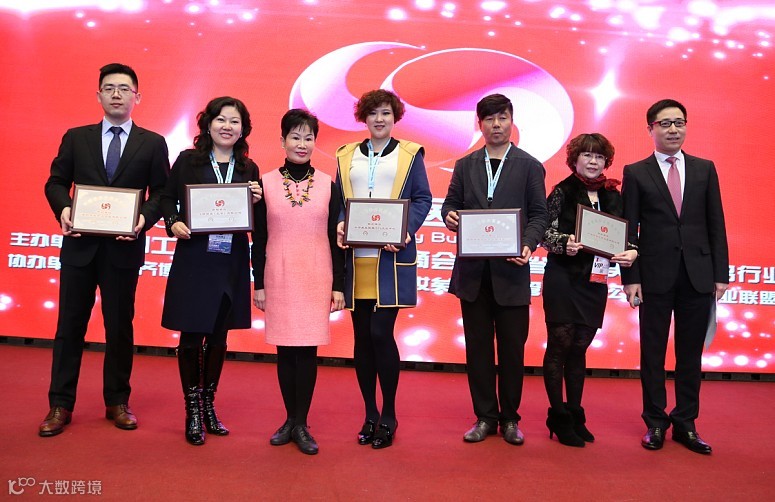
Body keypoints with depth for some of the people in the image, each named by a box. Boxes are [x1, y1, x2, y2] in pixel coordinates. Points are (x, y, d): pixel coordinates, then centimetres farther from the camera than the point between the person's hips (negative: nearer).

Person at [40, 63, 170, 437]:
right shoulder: (76, 138, 10)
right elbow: (55, 182, 7)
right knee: (70, 324, 7)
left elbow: (160, 192, 1)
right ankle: (60, 405, 18)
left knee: (120, 326, 8)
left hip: (124, 247, -1)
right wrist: (63, 209, -13)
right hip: (79, 245, 2)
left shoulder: (152, 143, 5)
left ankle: (117, 402, 21)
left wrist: (145, 218, -18)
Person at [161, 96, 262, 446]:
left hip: (232, 263, 3)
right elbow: (167, 198, 7)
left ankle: (209, 405, 29)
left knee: (218, 337, 12)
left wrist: (257, 201, -10)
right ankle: (192, 411, 20)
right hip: (193, 260, -2)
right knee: (191, 337, 4)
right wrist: (173, 223, -12)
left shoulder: (249, 169, 8)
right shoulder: (187, 160, 1)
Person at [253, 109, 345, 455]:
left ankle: (301, 424, 13)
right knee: (285, 349, 7)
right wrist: (258, 284, 1)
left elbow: (336, 238, 3)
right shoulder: (266, 183, 3)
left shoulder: (327, 185, 3)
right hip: (278, 277, 0)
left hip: (316, 278, 0)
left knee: (308, 348, 1)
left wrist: (339, 286, 0)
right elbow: (259, 239, 4)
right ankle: (290, 420, 22)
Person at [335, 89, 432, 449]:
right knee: (362, 337, 7)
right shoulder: (346, 156, 14)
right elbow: (337, 200, 13)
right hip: (355, 258, 3)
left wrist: (406, 231, -14)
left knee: (381, 333, -8)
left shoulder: (410, 153, 7)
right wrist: (340, 225, -7)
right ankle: (370, 415, 22)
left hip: (391, 259, -3)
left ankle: (388, 417, 10)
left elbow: (423, 198, 2)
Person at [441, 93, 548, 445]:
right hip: (473, 270, 3)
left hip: (510, 269, -2)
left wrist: (528, 244, -17)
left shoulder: (530, 166, 4)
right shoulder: (465, 165, 12)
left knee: (512, 347, 5)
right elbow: (451, 203, 11)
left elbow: (539, 214, 1)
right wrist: (449, 216, -14)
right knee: (477, 346, 8)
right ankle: (485, 416, 21)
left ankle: (510, 417, 21)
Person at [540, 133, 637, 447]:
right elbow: (544, 231, -6)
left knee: (579, 349, 12)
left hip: (594, 282, 4)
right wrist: (563, 242, -25)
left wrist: (631, 252, -9)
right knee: (559, 346, 2)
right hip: (562, 279, -4)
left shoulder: (612, 196, 10)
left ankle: (575, 416, 23)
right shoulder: (562, 191, -2)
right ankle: (559, 417, 14)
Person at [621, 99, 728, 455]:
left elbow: (716, 224, 7)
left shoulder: (704, 169, 9)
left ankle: (685, 424, 22)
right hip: (655, 277, -2)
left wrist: (721, 273, 2)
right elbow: (628, 230, -1)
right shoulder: (636, 173, 1)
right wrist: (630, 277, -7)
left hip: (698, 276, 2)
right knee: (652, 353, 7)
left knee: (691, 354, 9)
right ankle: (655, 423, 20)